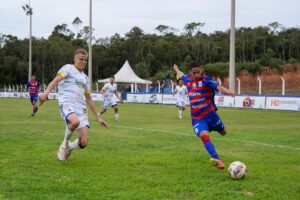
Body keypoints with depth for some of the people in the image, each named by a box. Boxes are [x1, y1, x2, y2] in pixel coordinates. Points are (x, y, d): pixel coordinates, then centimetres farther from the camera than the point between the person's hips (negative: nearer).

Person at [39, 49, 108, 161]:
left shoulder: (85, 78, 25)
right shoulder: (68, 68, 7)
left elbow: (89, 99, 30)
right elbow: (56, 80, -12)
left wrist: (97, 118, 27)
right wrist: (46, 92, -31)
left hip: (81, 108, 6)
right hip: (67, 104, -5)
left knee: (83, 143, -10)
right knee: (75, 121, -40)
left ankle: (68, 148, 24)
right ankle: (65, 142, -9)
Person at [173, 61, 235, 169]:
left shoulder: (206, 80, -9)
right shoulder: (188, 79, 6)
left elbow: (218, 87, -28)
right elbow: (181, 75, 32)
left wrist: (227, 91, -49)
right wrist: (176, 69, 53)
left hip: (210, 114, -2)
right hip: (197, 118, 2)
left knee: (223, 132, 17)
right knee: (204, 136, -23)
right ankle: (217, 160, -28)